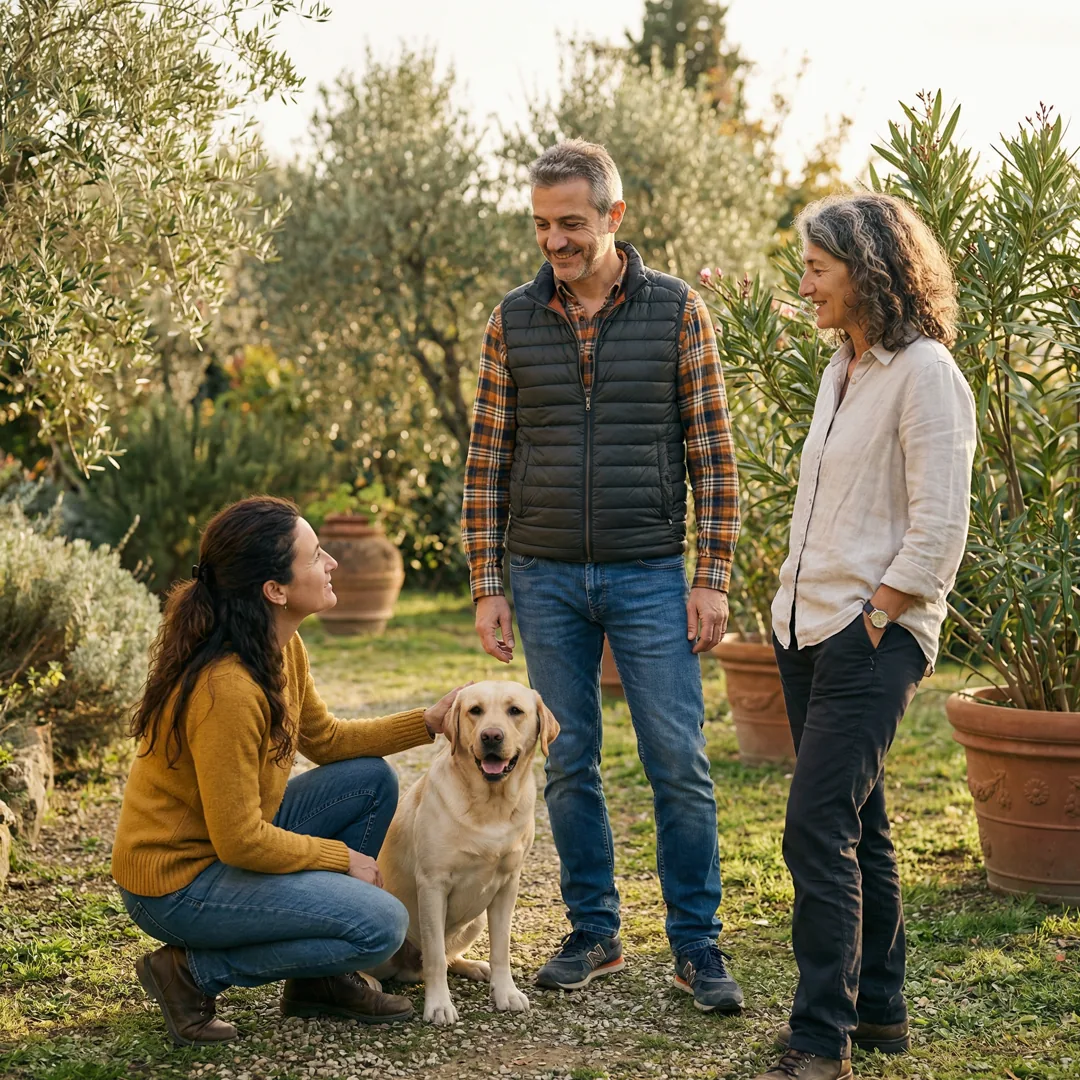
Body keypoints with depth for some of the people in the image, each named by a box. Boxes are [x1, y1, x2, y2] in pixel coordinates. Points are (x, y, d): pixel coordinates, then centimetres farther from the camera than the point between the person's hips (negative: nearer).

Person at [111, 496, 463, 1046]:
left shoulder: (283, 647, -1)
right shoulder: (227, 689, -29)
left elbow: (324, 739, 15)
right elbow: (240, 841, -25)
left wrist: (428, 721, 6)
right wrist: (341, 859, -12)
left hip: (234, 841, 10)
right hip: (176, 882, -10)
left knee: (371, 780, 8)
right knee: (382, 925, -15)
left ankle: (319, 978, 15)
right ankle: (193, 971, -4)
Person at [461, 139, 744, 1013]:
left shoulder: (678, 311, -2)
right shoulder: (513, 321, 4)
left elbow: (712, 453, -1)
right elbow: (487, 462, 6)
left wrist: (713, 579, -6)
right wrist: (487, 586, 1)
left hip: (650, 577, -2)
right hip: (547, 580, 2)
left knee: (680, 766, -1)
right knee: (568, 765, 9)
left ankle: (697, 946, 11)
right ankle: (595, 933, 22)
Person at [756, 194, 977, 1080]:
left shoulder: (923, 372, -12)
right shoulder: (842, 370, 14)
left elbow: (941, 527, -16)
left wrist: (873, 622, -15)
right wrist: (795, 608, 11)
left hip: (873, 638, -9)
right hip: (807, 628, 9)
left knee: (819, 830, -12)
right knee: (856, 823, 14)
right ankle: (880, 1008, 25)